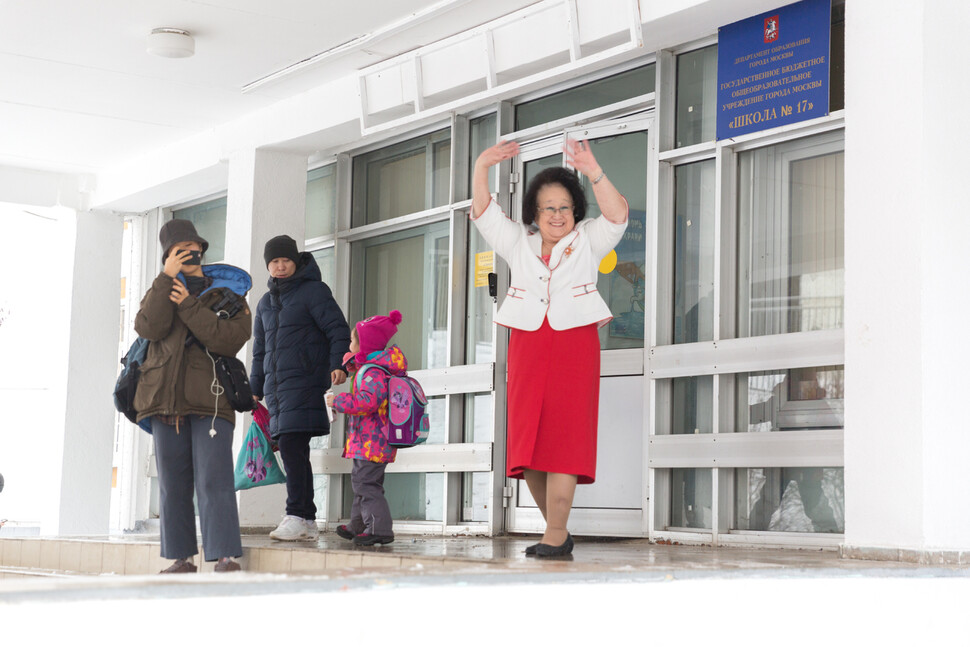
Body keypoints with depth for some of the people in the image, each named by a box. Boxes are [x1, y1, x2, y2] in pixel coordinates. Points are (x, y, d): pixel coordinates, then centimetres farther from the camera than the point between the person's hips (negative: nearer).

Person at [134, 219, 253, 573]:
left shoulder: (228, 294, 10)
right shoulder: (161, 291, 17)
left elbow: (229, 339, -9)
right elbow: (148, 327, -6)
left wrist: (188, 304, -9)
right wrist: (166, 278, -7)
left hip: (211, 399, -3)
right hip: (166, 398, 3)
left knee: (214, 481, -11)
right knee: (172, 484, 4)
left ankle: (224, 556, -13)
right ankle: (181, 557, 9)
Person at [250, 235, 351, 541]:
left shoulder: (314, 291, -1)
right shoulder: (266, 303, 21)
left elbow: (338, 330, -8)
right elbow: (260, 349, 28)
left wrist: (338, 364, -22)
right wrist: (255, 389, 25)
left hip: (304, 382, -7)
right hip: (277, 386, 7)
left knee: (291, 446, -16)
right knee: (293, 453, 5)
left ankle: (296, 517, -16)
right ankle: (308, 521, 7)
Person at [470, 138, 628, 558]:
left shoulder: (587, 241, 9)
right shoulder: (518, 243, 17)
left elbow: (617, 215, -8)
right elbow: (483, 212, 8)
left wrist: (594, 174, -25)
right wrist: (481, 168, -9)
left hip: (574, 347, -3)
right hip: (527, 347, 3)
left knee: (563, 440, -10)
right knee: (526, 444, 1)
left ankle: (554, 538, -9)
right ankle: (558, 531, 12)